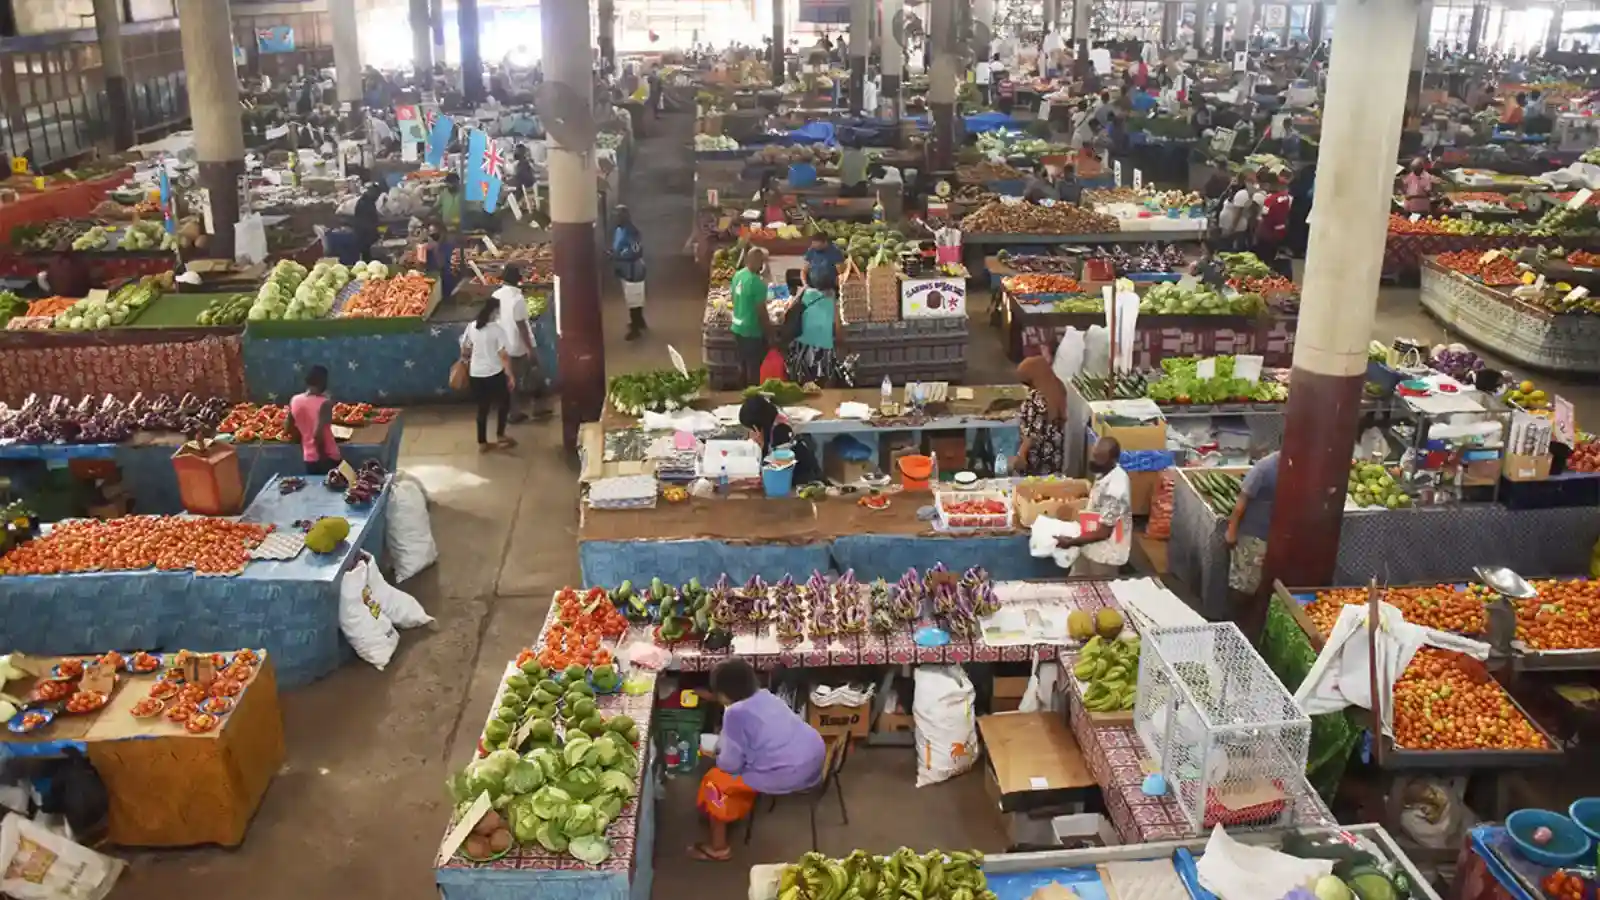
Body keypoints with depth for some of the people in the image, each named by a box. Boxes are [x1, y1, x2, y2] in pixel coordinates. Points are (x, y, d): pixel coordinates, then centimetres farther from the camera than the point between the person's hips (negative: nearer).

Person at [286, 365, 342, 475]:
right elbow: (318, 434, -27)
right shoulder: (324, 403, -18)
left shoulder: (294, 401, 0)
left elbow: (291, 430, 10)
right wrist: (323, 456, -16)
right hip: (328, 458, -6)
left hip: (309, 457, 6)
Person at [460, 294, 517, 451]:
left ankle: (482, 443, 19)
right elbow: (503, 355, -17)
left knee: (482, 407, 15)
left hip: (476, 374, 5)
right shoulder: (497, 329, -15)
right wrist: (511, 375, -10)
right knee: (504, 403, 18)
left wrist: (467, 360, 29)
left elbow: (464, 350, 8)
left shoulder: (471, 326, 0)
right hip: (495, 373, -5)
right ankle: (500, 436, 21)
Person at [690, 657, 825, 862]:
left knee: (715, 781, 10)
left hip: (787, 775, -8)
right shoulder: (764, 696, 12)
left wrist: (718, 758, 14)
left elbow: (731, 764, -7)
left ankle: (718, 848, 20)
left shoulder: (735, 713, -11)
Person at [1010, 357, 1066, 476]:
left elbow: (1034, 432, -25)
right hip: (1055, 449, 8)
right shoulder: (1057, 388, -2)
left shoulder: (1036, 397, -26)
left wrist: (1020, 455, -20)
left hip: (1038, 452, -8)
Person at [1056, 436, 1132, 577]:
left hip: (1105, 554, -9)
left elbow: (1103, 532, -26)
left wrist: (1071, 541, -19)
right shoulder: (1109, 473, -4)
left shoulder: (1113, 490, -32)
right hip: (1093, 547, 9)